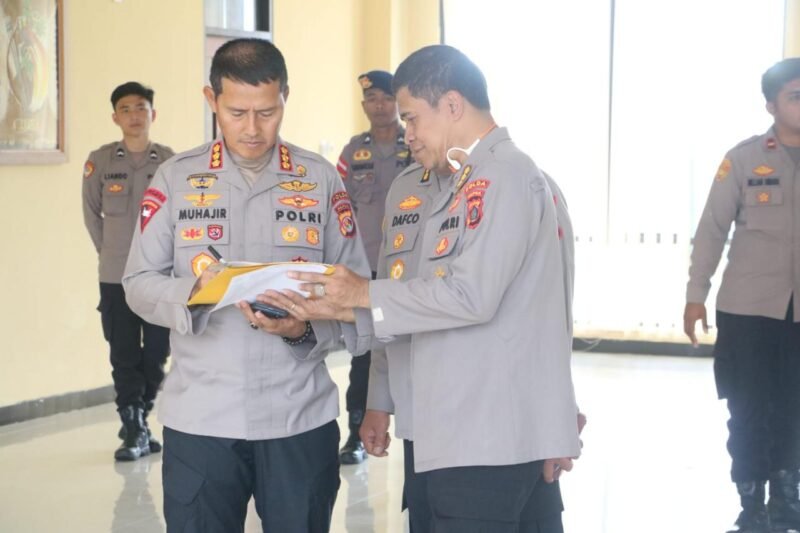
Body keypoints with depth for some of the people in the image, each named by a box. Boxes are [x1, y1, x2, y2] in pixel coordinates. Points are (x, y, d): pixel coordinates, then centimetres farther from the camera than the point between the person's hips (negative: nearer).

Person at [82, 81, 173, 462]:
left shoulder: (169, 161, -3)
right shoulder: (100, 161, -2)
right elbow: (91, 213, 9)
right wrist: (109, 252, 8)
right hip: (115, 277, 0)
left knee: (156, 354, 6)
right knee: (124, 357, 1)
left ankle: (140, 420, 25)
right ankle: (134, 432, 8)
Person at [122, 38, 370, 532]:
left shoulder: (322, 180, 3)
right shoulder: (176, 178, 4)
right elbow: (140, 283, 2)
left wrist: (305, 329, -16)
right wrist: (194, 291, -18)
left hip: (301, 416, 0)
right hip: (200, 417, 0)